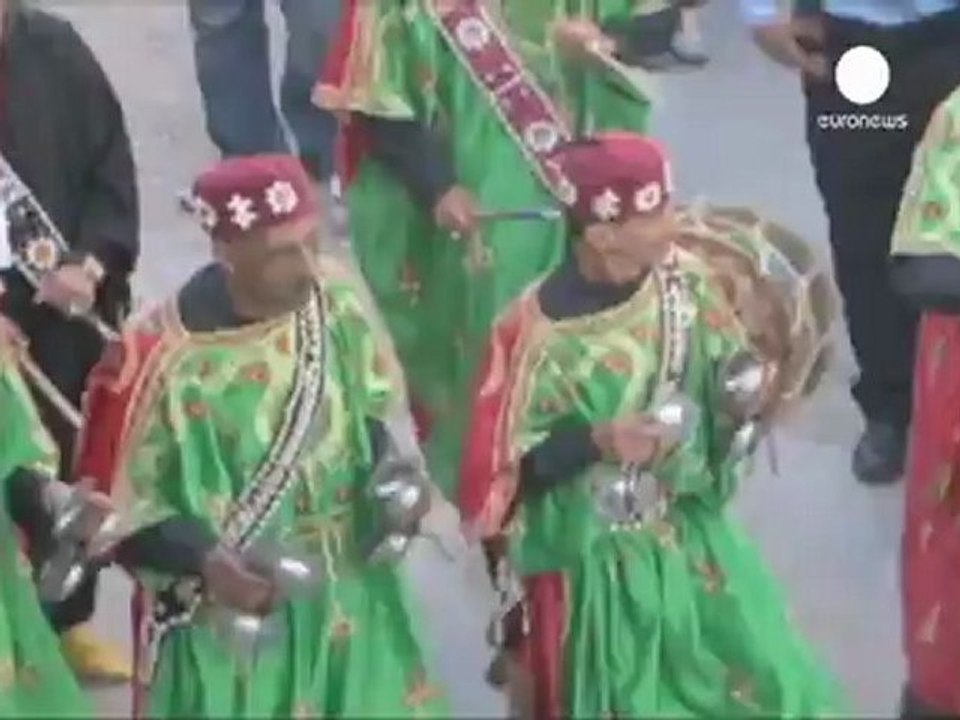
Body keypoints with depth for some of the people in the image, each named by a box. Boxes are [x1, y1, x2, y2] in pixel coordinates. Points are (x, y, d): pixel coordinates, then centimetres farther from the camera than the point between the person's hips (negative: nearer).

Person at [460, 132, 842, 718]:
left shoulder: (688, 281, -8)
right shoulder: (539, 332, -21)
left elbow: (732, 373, 7)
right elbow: (505, 467, -14)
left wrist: (751, 389, -15)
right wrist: (598, 440, -28)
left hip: (692, 534, 5)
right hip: (592, 561, -4)